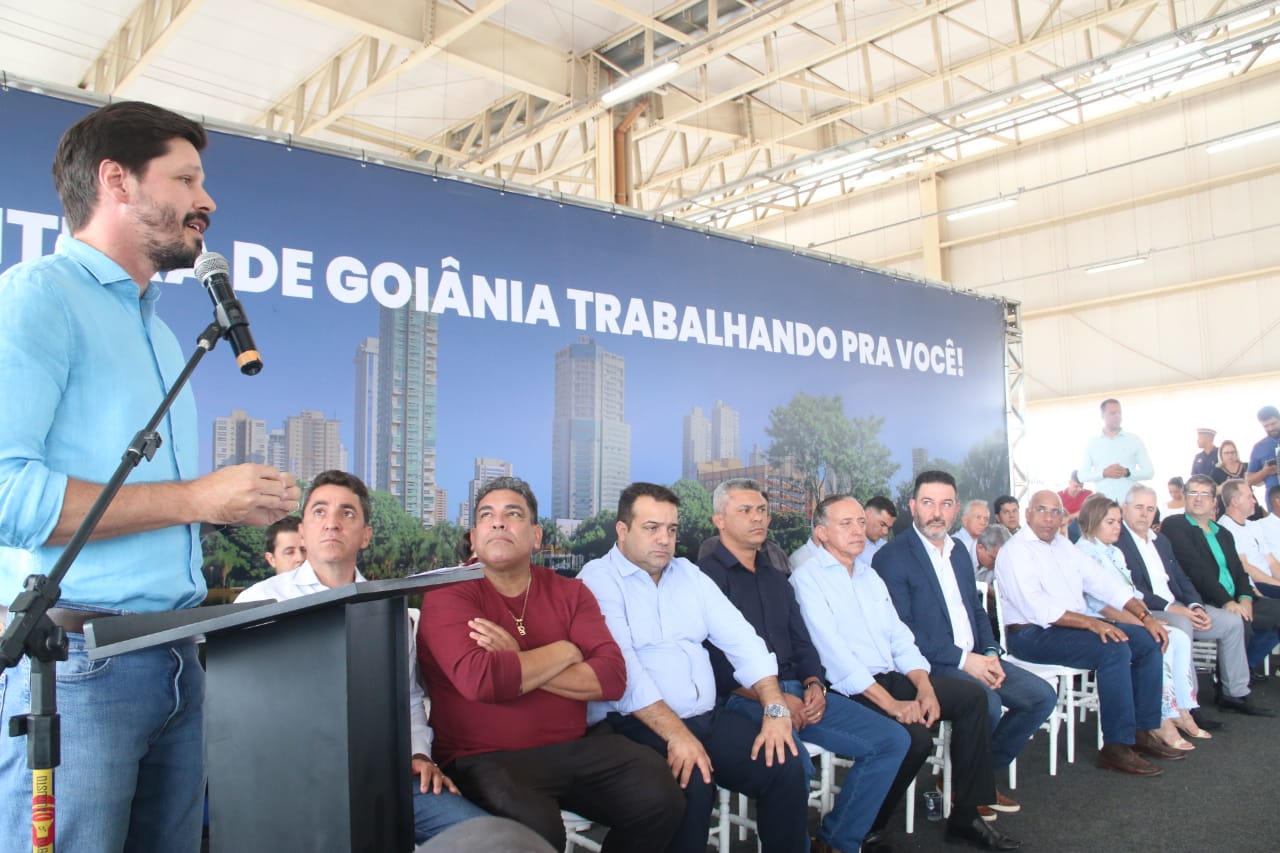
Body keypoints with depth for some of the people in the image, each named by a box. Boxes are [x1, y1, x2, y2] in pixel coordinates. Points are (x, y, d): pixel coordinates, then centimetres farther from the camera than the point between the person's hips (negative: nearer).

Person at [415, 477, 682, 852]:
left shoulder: (570, 592, 8)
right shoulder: (448, 596, -6)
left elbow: (612, 676, -5)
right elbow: (480, 679, -24)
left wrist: (517, 666, -14)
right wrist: (564, 651, -10)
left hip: (575, 747, 5)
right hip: (486, 758, -4)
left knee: (660, 796, -16)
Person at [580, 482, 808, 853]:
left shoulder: (688, 573, 14)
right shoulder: (598, 579, -6)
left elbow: (740, 638, 8)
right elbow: (620, 666, -18)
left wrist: (775, 708, -7)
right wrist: (676, 734, -26)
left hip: (708, 718, 6)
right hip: (638, 725, -6)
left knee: (786, 766, -12)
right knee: (693, 784, -31)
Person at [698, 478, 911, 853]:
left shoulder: (775, 578, 21)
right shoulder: (707, 575, -5)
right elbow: (714, 660, -13)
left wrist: (814, 685, -1)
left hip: (797, 692, 8)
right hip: (744, 699, -8)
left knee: (893, 740, -2)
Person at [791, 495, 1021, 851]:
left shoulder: (870, 576, 18)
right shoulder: (807, 578, -8)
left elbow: (899, 637, 14)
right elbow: (833, 652, -18)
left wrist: (924, 687, -4)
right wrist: (890, 703, -22)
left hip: (891, 679, 8)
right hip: (849, 691, -8)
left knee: (971, 695, -4)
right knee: (915, 736, -28)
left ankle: (967, 815, 4)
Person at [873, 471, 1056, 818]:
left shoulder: (959, 552, 16)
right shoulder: (892, 557, -11)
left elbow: (977, 610, 19)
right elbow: (901, 630, -17)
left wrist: (990, 653, -1)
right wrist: (962, 659, -20)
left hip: (974, 658, 8)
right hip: (931, 664, -8)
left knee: (1042, 696, -4)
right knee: (987, 703, -29)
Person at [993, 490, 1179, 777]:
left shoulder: (1063, 545, 15)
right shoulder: (1015, 551, -12)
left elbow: (1103, 582, 14)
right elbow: (1038, 609, -23)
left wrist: (1145, 616, 5)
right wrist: (1091, 623, -28)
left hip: (1077, 623, 9)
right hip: (1033, 634, -9)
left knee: (1149, 641, 0)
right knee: (1114, 649, -27)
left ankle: (1143, 731, 5)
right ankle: (1116, 747, -19)